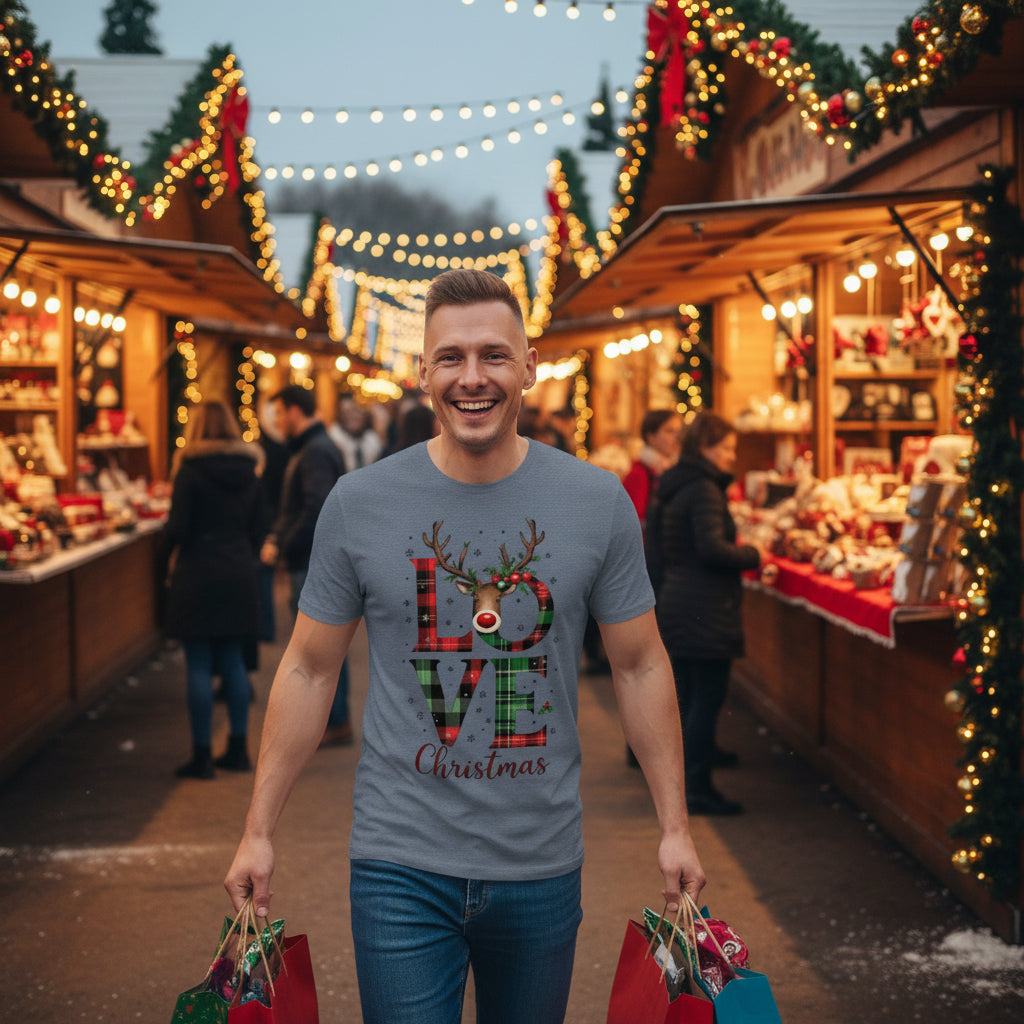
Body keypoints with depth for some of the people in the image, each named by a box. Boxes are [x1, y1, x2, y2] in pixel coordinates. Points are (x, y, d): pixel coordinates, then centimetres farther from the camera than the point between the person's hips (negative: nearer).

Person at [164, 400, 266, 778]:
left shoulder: (190, 471, -11)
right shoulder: (248, 471, 5)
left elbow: (177, 530, -14)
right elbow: (259, 527, 8)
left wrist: (171, 537, 7)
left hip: (198, 575, -5)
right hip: (239, 574, 5)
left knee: (199, 665, 0)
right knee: (233, 662, 13)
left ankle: (202, 755, 3)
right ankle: (238, 749, 17)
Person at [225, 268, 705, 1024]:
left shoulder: (597, 503, -3)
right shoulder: (359, 503, -4)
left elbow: (640, 667, 5)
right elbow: (310, 670, 3)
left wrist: (675, 827, 3)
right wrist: (259, 831, 1)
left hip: (542, 867, 2)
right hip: (402, 866, -1)